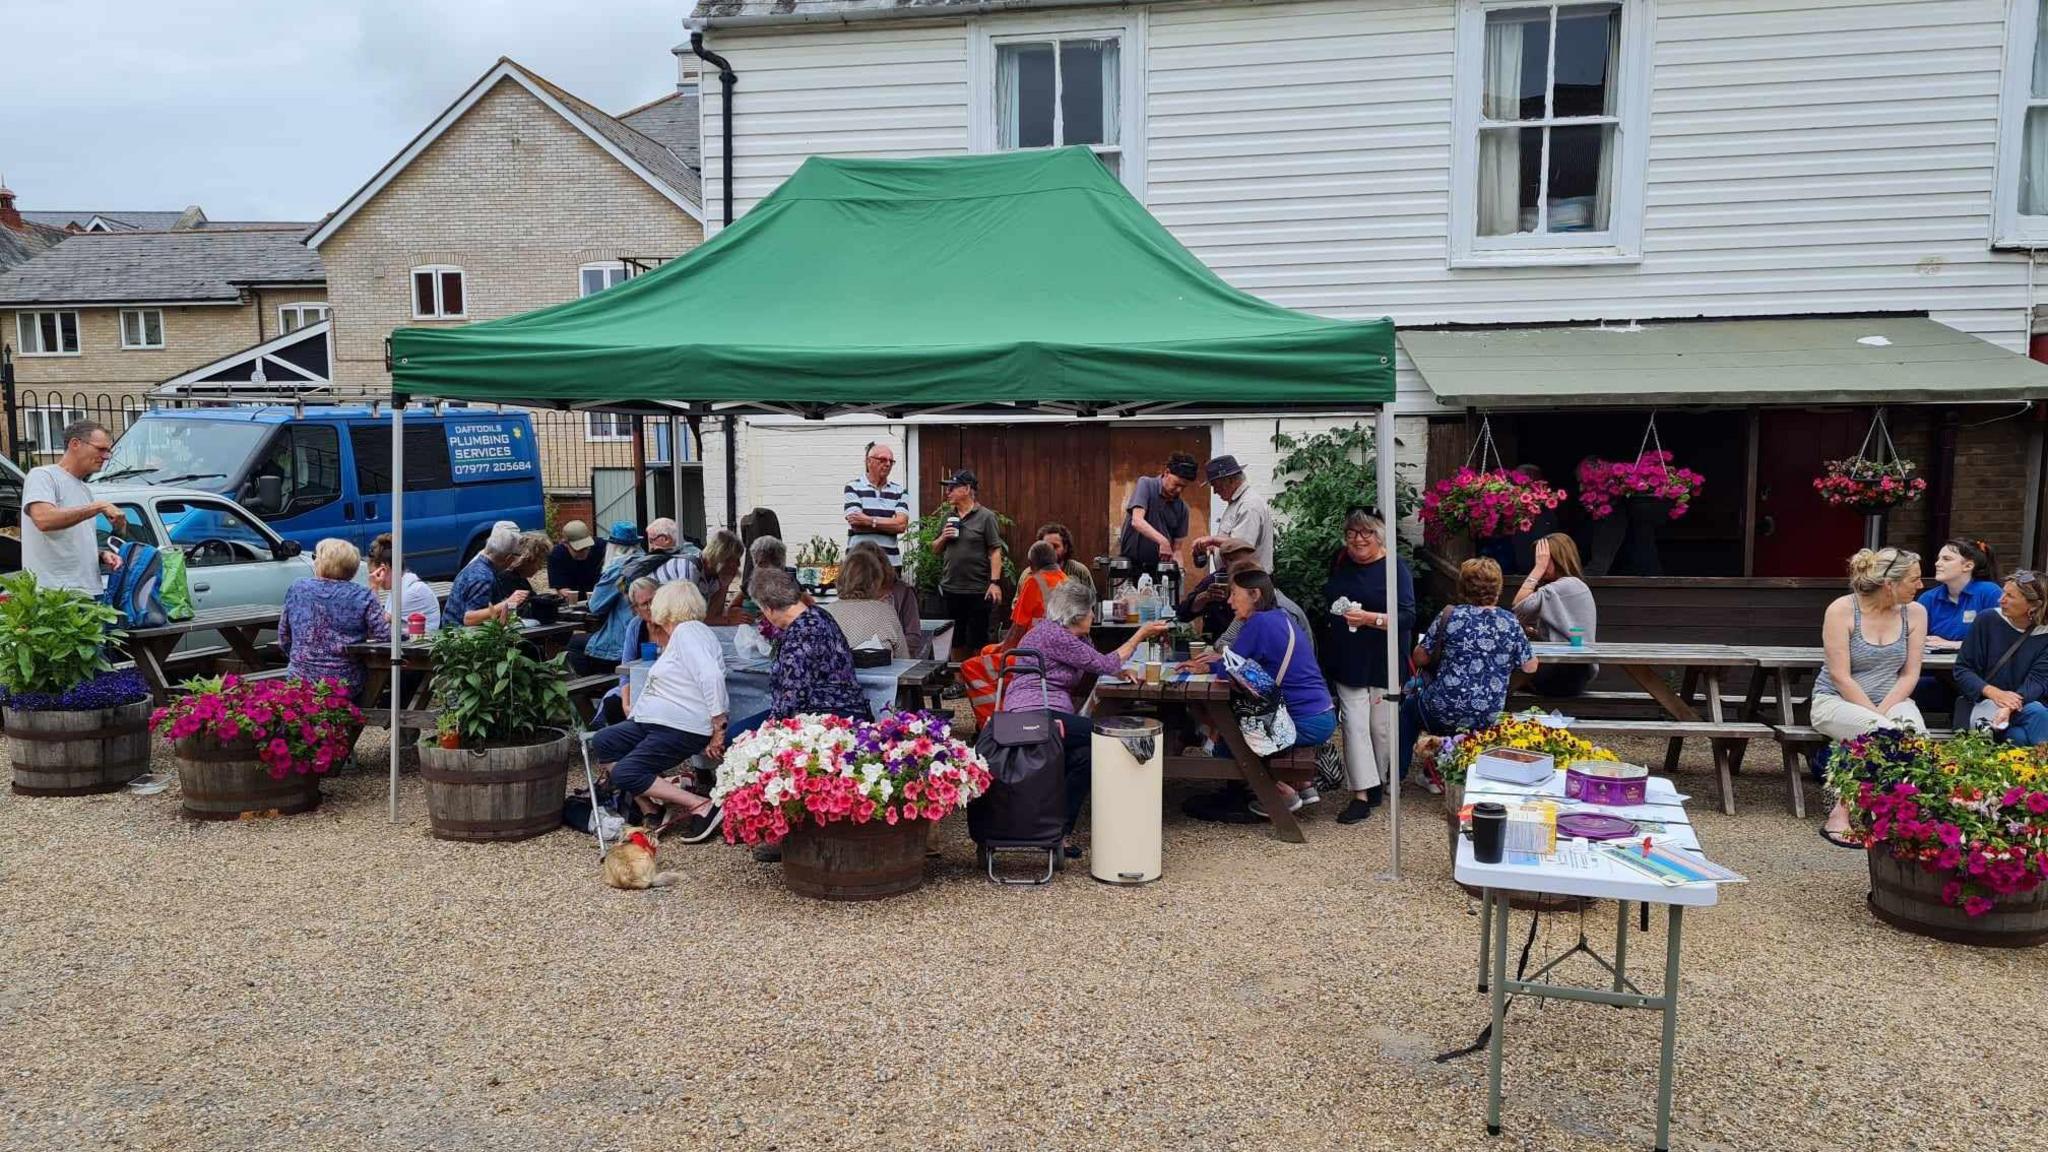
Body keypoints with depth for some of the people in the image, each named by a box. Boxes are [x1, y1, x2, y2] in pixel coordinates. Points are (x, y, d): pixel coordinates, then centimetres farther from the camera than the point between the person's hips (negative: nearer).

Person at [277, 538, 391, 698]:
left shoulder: (296, 589, 2)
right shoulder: (362, 595, -7)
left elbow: (283, 640, 10)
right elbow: (384, 637, -11)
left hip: (300, 680, 2)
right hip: (345, 684, -2)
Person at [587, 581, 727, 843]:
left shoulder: (687, 631, -12)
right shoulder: (681, 634, 21)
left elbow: (712, 676, -25)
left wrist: (719, 727, -25)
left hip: (683, 728, -11)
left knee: (624, 774, -19)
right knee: (602, 742, 6)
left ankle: (703, 806, -16)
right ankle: (650, 810, 2)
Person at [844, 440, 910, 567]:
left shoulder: (899, 491, 11)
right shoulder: (853, 487, 1)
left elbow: (902, 525, -3)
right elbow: (856, 524, -11)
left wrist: (870, 520, -12)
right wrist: (890, 524, -5)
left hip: (891, 561, 4)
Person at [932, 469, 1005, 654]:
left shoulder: (986, 517, -5)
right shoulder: (948, 517, 11)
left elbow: (995, 551, -10)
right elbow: (935, 549, 19)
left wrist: (995, 582, -18)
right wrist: (943, 538, -3)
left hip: (978, 590, -5)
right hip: (950, 589, 6)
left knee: (978, 641, 1)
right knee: (956, 640, 14)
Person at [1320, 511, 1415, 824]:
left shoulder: (1395, 568, -10)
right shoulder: (1339, 561, 7)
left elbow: (1407, 617, -16)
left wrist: (1371, 619, -30)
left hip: (1383, 662, -4)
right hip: (1348, 661, 4)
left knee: (1381, 725, 7)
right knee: (1354, 724, -3)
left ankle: (1383, 782, 28)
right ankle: (1361, 794, -2)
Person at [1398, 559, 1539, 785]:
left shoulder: (1450, 615, -11)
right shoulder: (1510, 622, -5)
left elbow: (1419, 658, -5)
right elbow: (1530, 666, 3)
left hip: (1444, 715, -3)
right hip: (1488, 719, 3)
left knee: (1410, 705, 28)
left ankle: (1397, 776, 27)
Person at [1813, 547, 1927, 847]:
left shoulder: (1915, 613, 3)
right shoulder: (1842, 610, -11)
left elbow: (1910, 674, 1)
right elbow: (1840, 677, -14)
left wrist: (1884, 710, -15)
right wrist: (1875, 716, -20)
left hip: (1892, 699, 4)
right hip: (1837, 701, -4)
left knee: (1915, 732, -31)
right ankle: (1840, 817, -23)